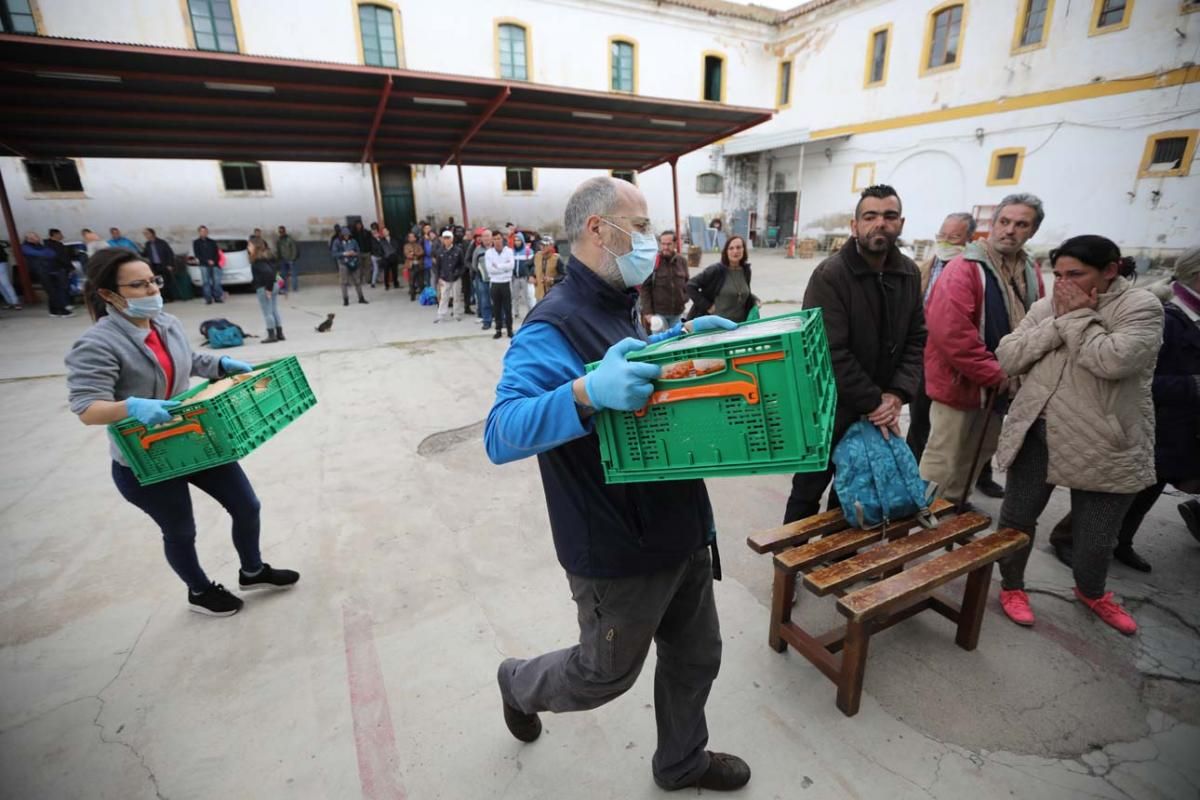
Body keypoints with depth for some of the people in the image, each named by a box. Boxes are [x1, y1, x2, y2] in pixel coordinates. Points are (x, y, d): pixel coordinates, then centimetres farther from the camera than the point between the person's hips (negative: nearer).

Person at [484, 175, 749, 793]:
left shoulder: (617, 307, 6)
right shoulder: (554, 326, -23)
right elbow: (500, 434, -31)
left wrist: (683, 335, 7)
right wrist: (587, 392, -47)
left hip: (679, 528, 8)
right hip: (618, 551, -8)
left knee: (695, 658, 24)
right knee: (605, 673, 17)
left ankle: (681, 762, 52)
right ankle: (519, 683, 49)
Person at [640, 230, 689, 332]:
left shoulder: (682, 261, 6)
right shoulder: (652, 262, -8)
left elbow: (686, 283, 19)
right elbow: (644, 288, -8)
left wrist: (684, 299, 5)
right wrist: (647, 312, -12)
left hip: (677, 313, 4)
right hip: (658, 312, -4)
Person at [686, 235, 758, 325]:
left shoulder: (746, 270, 6)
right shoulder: (716, 270, -12)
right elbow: (691, 286, -11)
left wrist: (754, 301, 4)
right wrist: (707, 306, -13)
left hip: (739, 323, 6)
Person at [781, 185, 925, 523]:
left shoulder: (909, 273, 4)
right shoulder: (830, 275, -18)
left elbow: (916, 339, 3)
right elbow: (829, 352, -24)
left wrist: (897, 394, -12)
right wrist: (873, 402, -19)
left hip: (877, 413, 6)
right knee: (808, 491, 9)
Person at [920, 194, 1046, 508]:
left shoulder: (1031, 272, 10)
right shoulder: (964, 269, -15)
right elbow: (951, 333, -25)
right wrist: (996, 375, -19)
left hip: (1001, 390, 8)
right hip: (961, 386, -8)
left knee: (973, 466, 20)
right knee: (942, 470, 0)